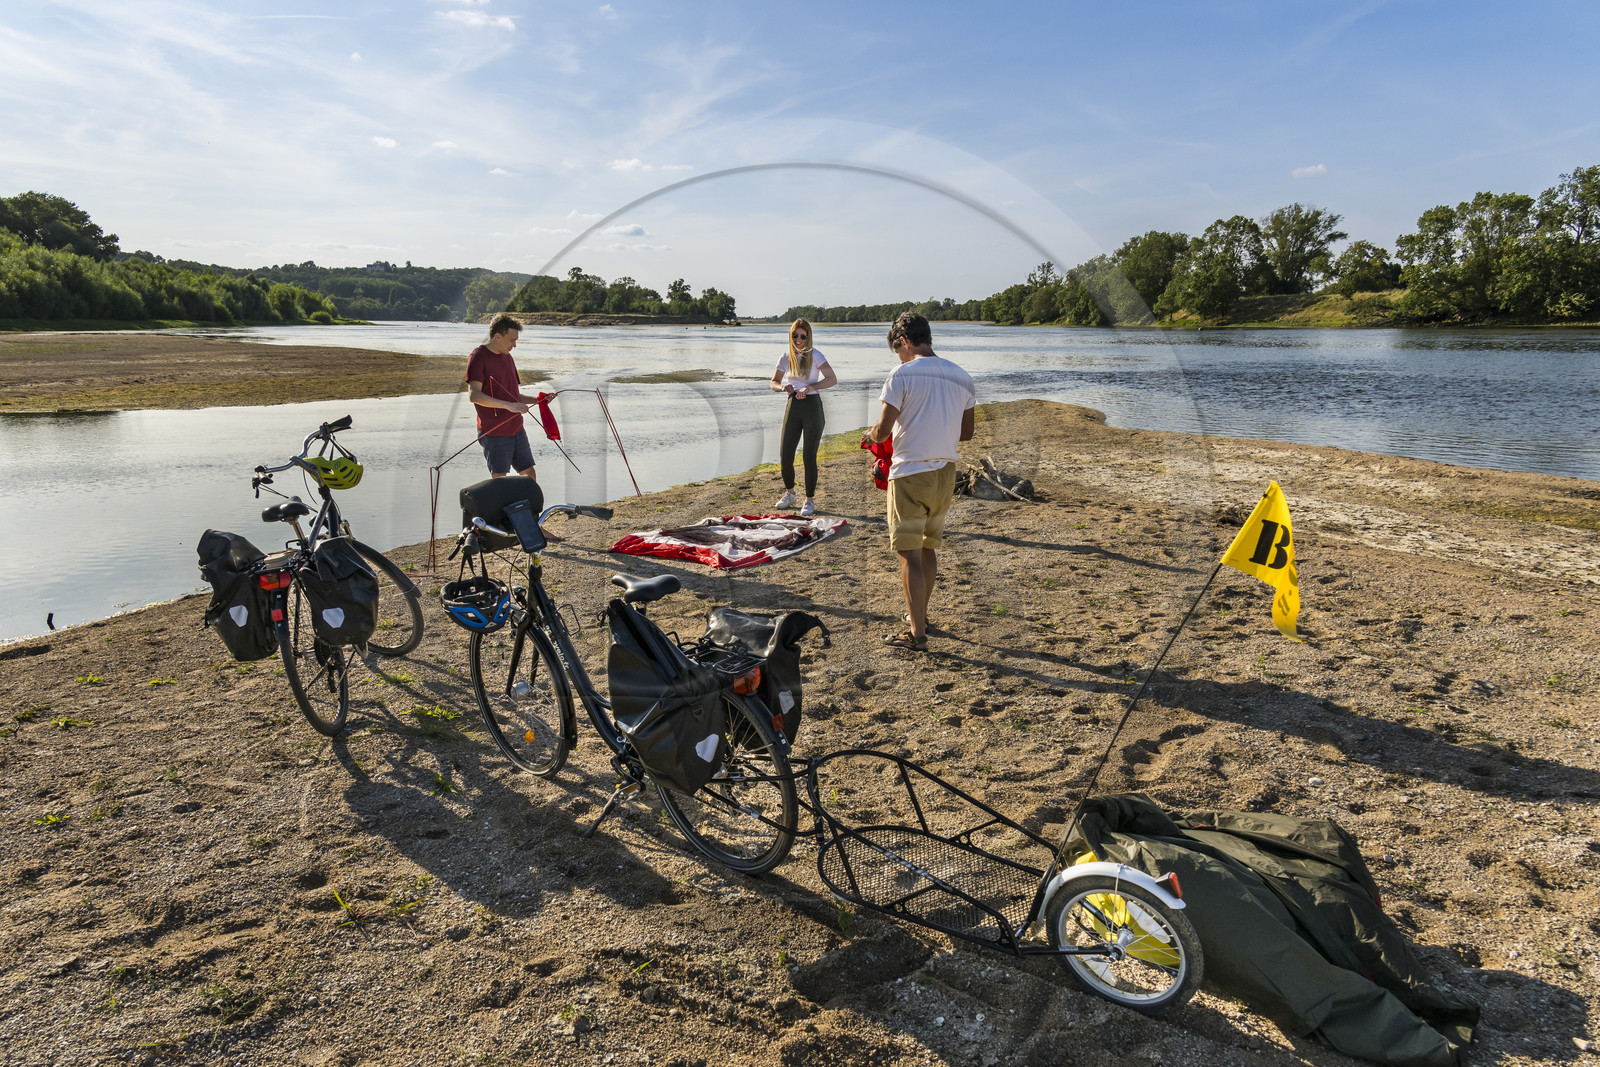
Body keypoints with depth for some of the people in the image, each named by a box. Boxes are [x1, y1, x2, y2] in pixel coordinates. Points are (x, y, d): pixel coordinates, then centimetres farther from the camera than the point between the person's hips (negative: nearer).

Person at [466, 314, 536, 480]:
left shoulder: (507, 357, 17)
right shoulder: (478, 357, -9)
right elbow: (474, 395, -22)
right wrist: (508, 405, -31)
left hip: (516, 429, 8)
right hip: (495, 433, -8)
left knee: (530, 476, 8)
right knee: (499, 480, -4)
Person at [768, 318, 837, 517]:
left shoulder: (814, 355, -5)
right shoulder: (785, 358, 7)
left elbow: (832, 379, -11)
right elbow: (774, 383, 16)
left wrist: (811, 387, -21)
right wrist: (783, 387, -7)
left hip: (812, 405, -4)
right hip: (793, 406, 4)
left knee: (809, 457, -1)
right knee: (785, 457, 3)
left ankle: (809, 500, 13)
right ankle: (789, 493, 28)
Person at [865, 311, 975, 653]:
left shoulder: (902, 374, -12)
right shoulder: (962, 378, 6)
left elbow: (883, 431, -16)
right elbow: (966, 433, 12)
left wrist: (870, 433, 7)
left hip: (910, 473, -6)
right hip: (945, 473, 6)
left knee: (910, 553, 0)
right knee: (928, 547, 20)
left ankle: (917, 634, 2)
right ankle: (919, 615, 35)